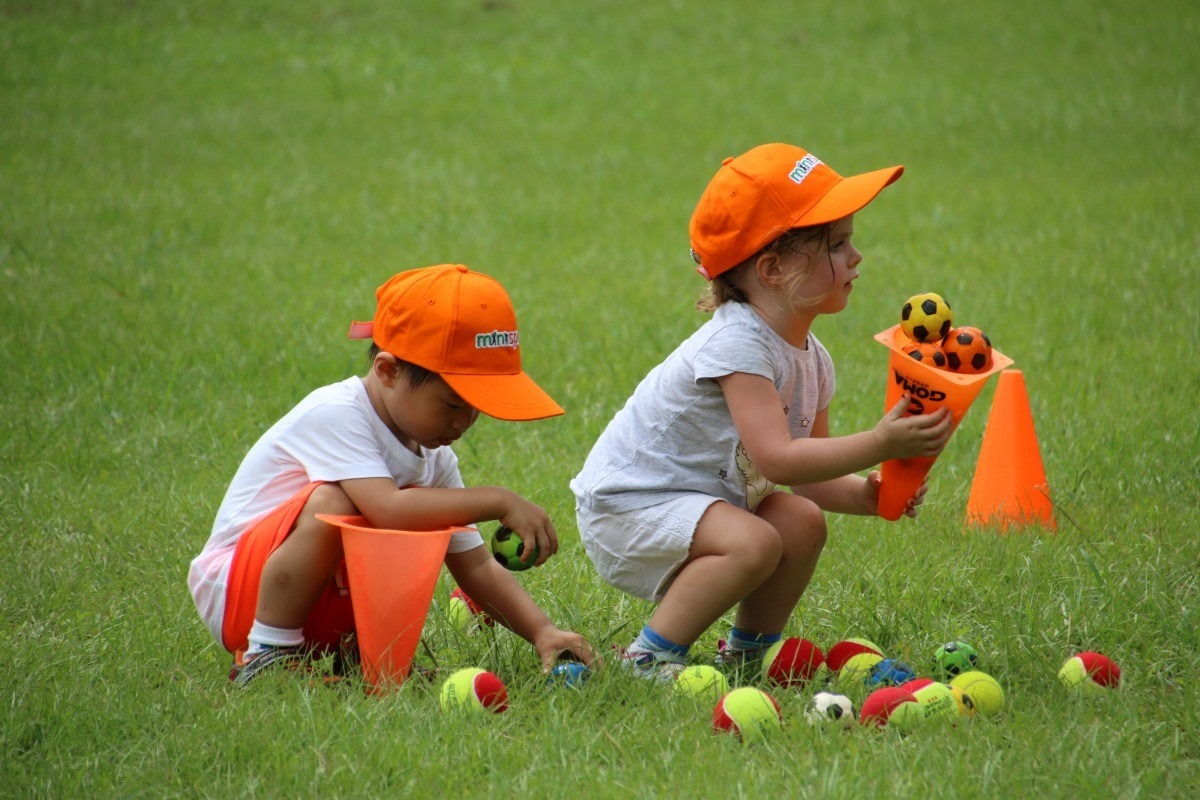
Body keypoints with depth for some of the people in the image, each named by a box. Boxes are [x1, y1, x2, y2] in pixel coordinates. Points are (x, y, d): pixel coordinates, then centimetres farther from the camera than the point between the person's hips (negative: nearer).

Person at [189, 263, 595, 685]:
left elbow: (476, 566, 2)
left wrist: (542, 631, -13)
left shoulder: (433, 457, 3)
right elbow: (387, 509, -38)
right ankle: (265, 653, -21)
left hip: (324, 614, 8)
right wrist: (498, 501, -34)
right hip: (238, 589, -8)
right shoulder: (335, 414, -22)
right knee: (333, 503, -33)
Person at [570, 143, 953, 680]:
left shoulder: (810, 359, 3)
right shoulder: (737, 345, -26)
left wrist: (864, 494, -14)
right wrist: (878, 444, -37)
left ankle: (749, 651, 11)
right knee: (753, 543, -27)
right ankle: (651, 658, -14)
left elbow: (807, 473, 6)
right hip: (625, 505, -9)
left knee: (801, 523, -6)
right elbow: (777, 459, -35)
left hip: (704, 498, 9)